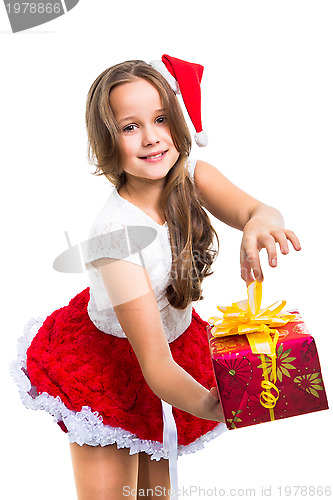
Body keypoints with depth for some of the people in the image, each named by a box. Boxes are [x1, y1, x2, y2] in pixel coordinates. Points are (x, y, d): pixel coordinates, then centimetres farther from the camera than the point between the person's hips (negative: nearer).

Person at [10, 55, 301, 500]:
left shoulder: (190, 175, -16)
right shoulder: (114, 234, -33)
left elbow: (255, 209, -32)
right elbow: (154, 364, -35)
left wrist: (260, 222, -56)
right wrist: (213, 406, -53)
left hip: (175, 339, 5)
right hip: (108, 364, -5)